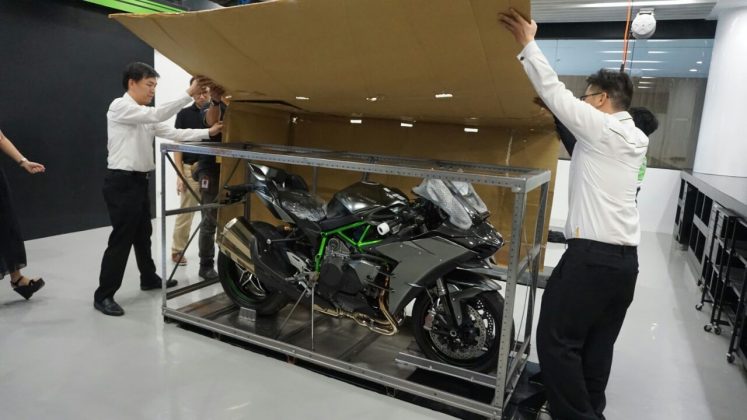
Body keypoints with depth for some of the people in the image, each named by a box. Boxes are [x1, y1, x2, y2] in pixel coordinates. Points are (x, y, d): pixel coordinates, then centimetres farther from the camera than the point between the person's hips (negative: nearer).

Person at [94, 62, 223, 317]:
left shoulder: (146, 116, 15)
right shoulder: (120, 106, -11)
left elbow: (172, 133, 9)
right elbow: (157, 114, -24)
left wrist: (208, 132, 1)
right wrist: (189, 94, -25)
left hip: (139, 180, 9)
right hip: (122, 182, -9)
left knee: (143, 234, 20)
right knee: (121, 239, -6)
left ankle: (149, 279, 36)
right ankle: (103, 296, 5)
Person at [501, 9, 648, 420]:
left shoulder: (602, 128, -9)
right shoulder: (637, 139, 15)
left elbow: (556, 94, -8)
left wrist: (528, 44, 0)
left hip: (591, 255, -9)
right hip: (626, 258, 9)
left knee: (557, 340, -2)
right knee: (596, 347, 16)